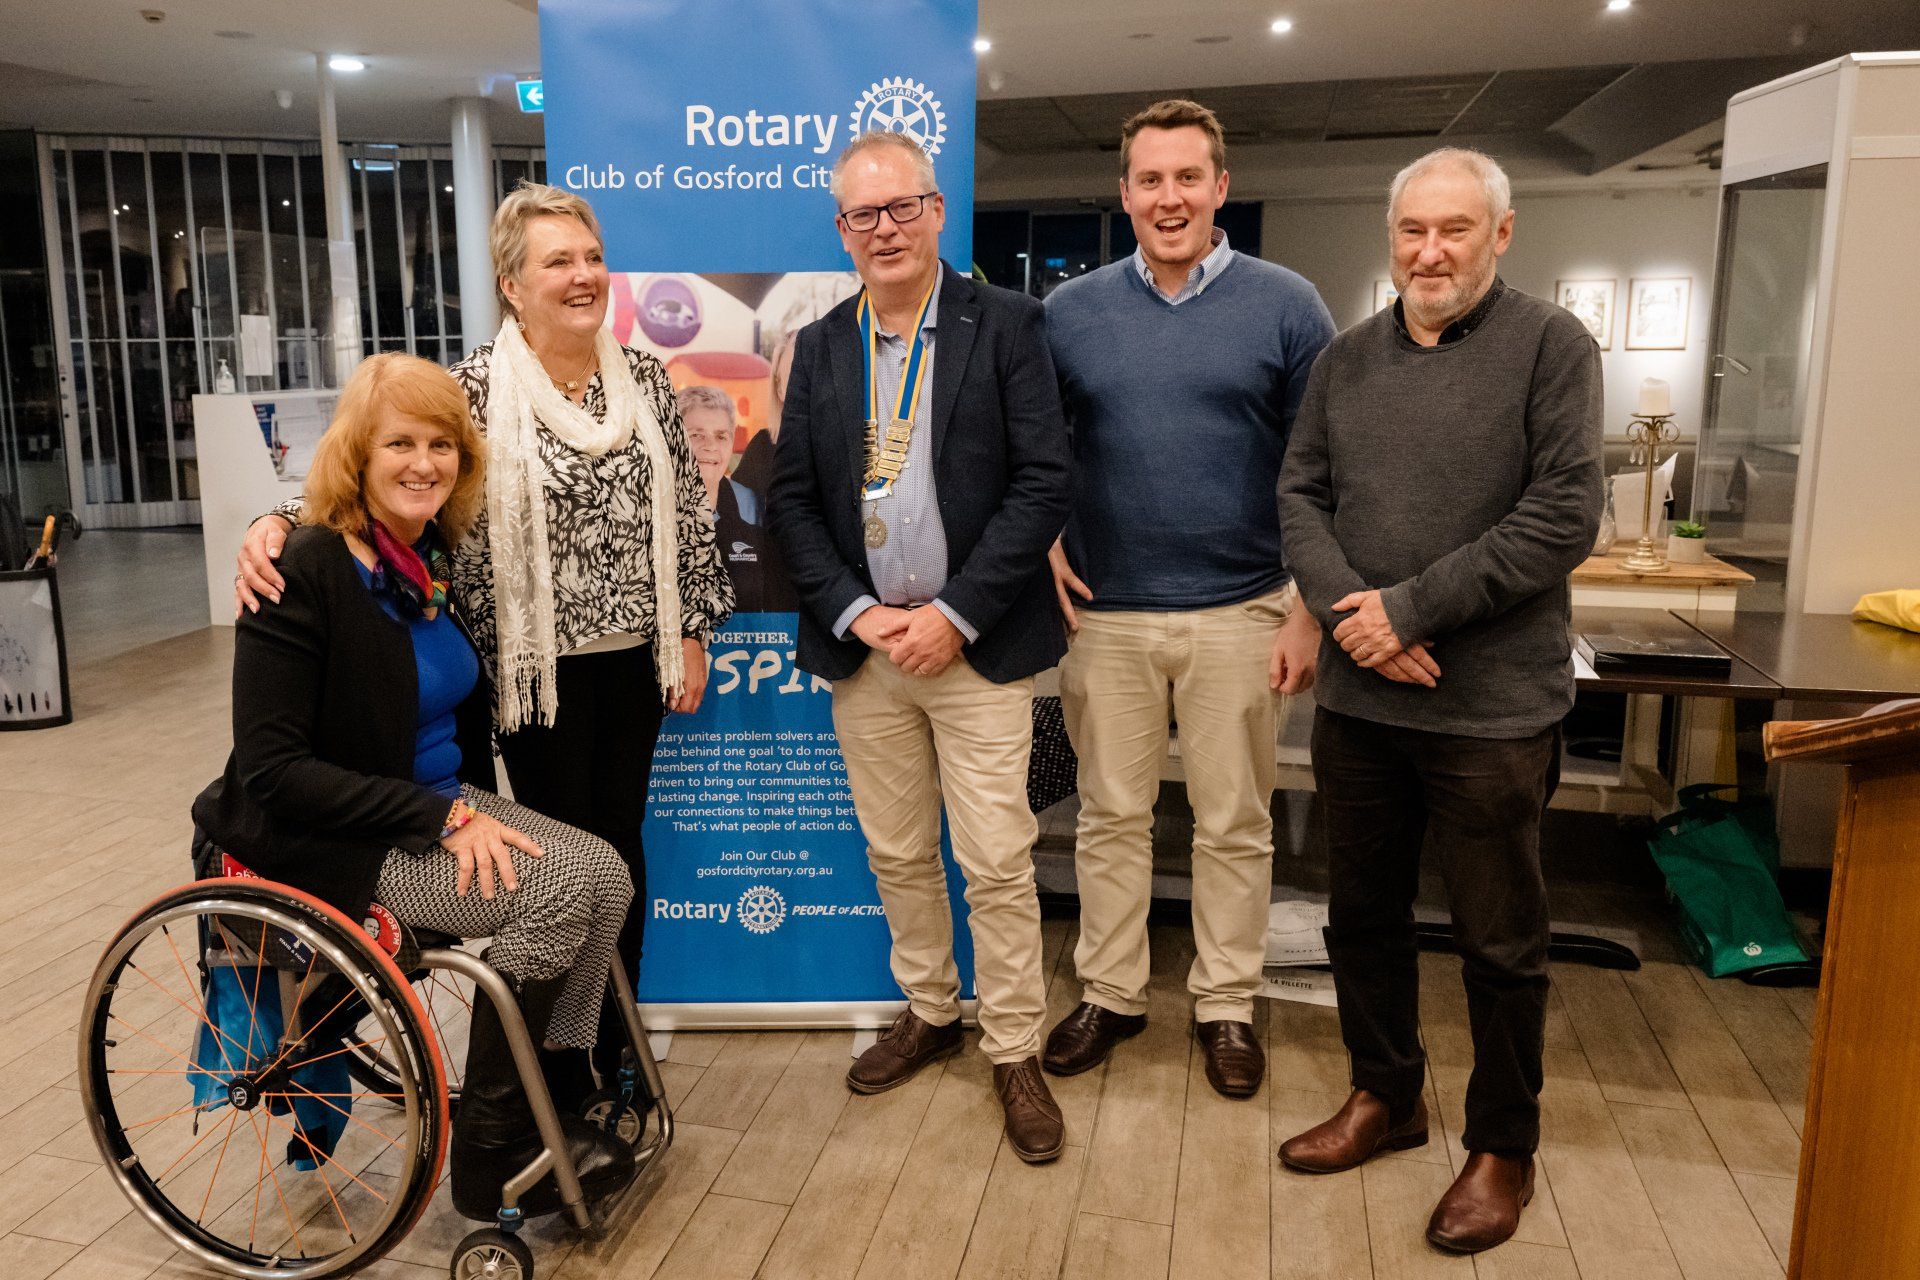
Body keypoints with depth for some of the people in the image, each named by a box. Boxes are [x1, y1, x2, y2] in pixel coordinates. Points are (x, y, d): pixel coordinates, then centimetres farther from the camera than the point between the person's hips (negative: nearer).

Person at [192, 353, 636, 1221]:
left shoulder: (436, 558, 5)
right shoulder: (304, 574, -18)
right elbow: (272, 768, -22)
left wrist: (470, 809, 3)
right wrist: (443, 820, -24)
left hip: (442, 805, 7)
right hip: (334, 841, -7)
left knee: (605, 873, -13)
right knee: (555, 892, -23)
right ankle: (491, 1156, -6)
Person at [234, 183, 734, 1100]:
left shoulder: (643, 378, 4)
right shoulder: (475, 390, -8)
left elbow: (685, 510, 7)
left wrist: (691, 632, 5)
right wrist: (278, 524, -24)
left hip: (635, 658, 4)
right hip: (543, 669, -3)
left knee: (621, 845, 13)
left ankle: (615, 1047, 31)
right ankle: (560, 1072, 25)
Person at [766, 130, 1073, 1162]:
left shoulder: (1005, 325, -3)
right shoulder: (819, 345, 8)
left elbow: (1041, 482, -8)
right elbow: (792, 498, 6)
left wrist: (955, 614, -14)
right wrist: (857, 614, -8)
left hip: (975, 643, -3)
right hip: (862, 644, 4)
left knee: (998, 863, 1)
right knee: (896, 855, 15)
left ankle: (1013, 1049, 19)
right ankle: (928, 1010, 35)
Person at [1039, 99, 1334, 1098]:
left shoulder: (1286, 306, -1)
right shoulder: (1068, 312, 4)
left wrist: (1311, 611, -5)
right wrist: (1041, 549, -4)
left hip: (1239, 613, -1)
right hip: (1103, 612, 2)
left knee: (1235, 825, 10)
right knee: (1110, 815, 11)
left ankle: (1227, 1004, 27)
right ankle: (1109, 993, 28)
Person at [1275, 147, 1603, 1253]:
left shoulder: (1550, 345, -5)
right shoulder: (1347, 360, 10)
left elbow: (1565, 516, -13)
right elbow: (1302, 496, 6)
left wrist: (1410, 608, -17)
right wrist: (1345, 610, -12)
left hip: (1494, 706, -4)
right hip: (1359, 696, 5)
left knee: (1501, 940, 9)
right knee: (1366, 911, 17)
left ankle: (1504, 1147, 29)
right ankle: (1386, 1095, 38)